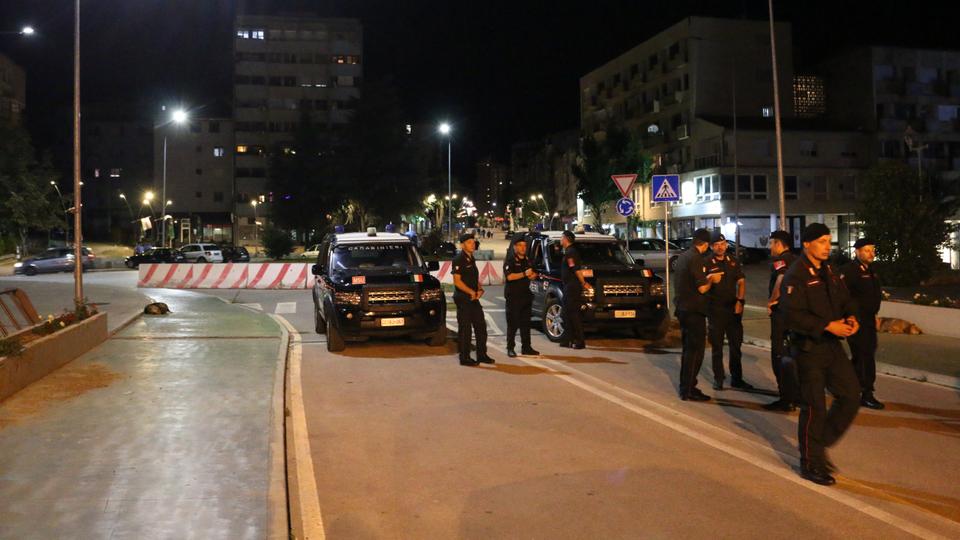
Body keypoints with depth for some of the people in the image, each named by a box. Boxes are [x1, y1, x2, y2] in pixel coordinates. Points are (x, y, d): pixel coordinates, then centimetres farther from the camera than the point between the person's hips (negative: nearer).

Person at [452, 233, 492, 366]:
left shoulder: (471, 259, 15)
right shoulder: (459, 260, -12)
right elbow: (457, 281, -18)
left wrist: (479, 290, 3)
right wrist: (472, 292, -16)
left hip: (474, 299, 9)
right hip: (463, 299, -9)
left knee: (481, 326, 11)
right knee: (464, 329, -2)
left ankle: (482, 355, 20)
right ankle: (464, 358, 6)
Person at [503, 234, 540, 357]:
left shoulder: (527, 260, 15)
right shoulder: (509, 260, -5)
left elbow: (532, 275, 22)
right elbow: (509, 276, -19)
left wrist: (533, 275, -1)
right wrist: (524, 274, -26)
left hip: (526, 295, 6)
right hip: (513, 296, -6)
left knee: (526, 323, 9)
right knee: (513, 324, -5)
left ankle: (526, 347, 14)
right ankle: (510, 348, 0)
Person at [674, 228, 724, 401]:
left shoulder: (683, 256, 11)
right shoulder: (697, 259, -17)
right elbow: (702, 288, -19)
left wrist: (708, 277, 21)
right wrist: (712, 279, -1)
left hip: (683, 309, 9)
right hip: (694, 311, -9)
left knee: (688, 349, 17)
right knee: (695, 351, -2)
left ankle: (685, 387, 24)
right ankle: (688, 391, 1)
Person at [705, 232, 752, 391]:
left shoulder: (733, 262, 9)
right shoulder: (707, 263, -4)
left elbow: (741, 282, 8)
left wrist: (740, 301, -3)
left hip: (733, 308, 4)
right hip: (715, 309, -4)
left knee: (736, 345, 9)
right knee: (717, 346, 4)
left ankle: (736, 378, 18)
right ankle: (718, 378, 13)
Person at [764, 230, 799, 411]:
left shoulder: (779, 260, -11)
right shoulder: (796, 261, 15)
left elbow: (781, 279, -31)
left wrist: (771, 300, -18)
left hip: (782, 312, -9)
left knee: (779, 355, -2)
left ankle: (785, 399, -1)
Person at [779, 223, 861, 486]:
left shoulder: (830, 272, 12)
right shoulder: (795, 275, -14)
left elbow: (846, 300, 19)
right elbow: (793, 314, -22)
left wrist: (851, 317, -3)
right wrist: (828, 326, -24)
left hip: (832, 345, 8)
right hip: (809, 348, -8)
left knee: (851, 395, 6)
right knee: (814, 407, -1)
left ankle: (820, 444, 23)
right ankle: (811, 464, 14)